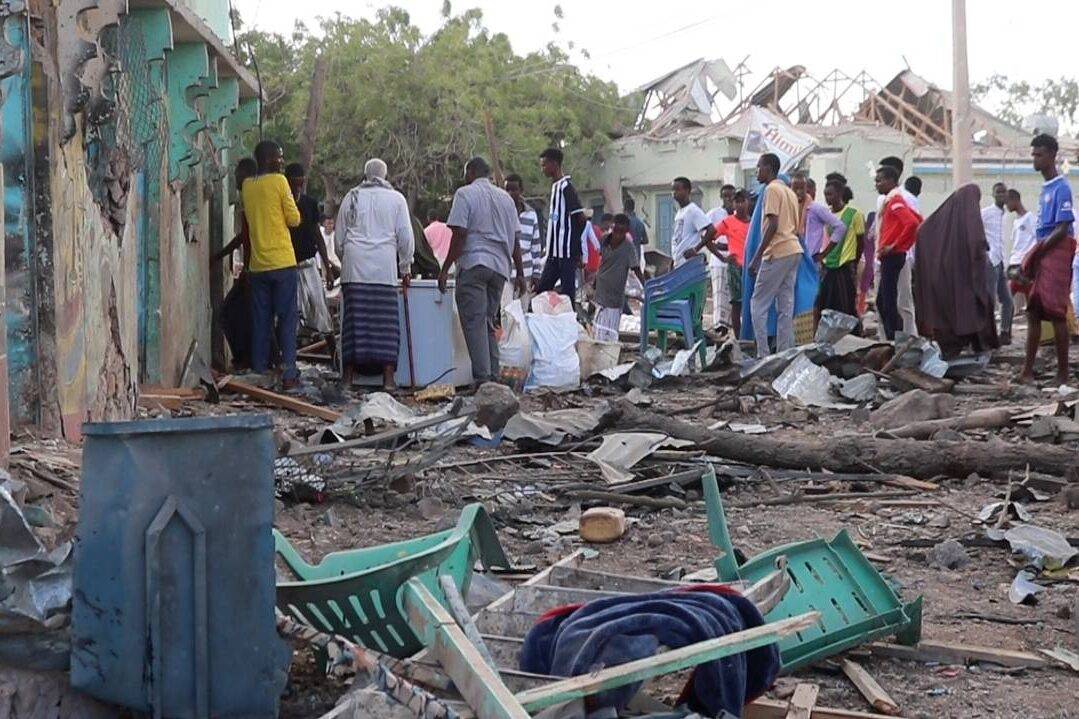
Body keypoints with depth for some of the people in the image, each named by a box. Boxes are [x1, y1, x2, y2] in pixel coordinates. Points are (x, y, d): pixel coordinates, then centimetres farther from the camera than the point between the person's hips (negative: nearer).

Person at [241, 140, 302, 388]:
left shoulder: (246, 186, 10)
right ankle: (288, 372, -4)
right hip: (282, 262, -5)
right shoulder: (279, 181, -7)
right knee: (287, 319, -1)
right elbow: (294, 219, -4)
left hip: (257, 264, 5)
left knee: (260, 320, 8)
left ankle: (259, 371, 7)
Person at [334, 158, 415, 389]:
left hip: (354, 267, 1)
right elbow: (406, 237, 5)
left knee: (354, 319, 2)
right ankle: (388, 378, -4)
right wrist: (405, 268, 14)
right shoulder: (396, 199, 8)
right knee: (386, 321, -1)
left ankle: (348, 376, 2)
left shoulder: (351, 197, 13)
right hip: (385, 268, -1)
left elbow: (338, 237, 16)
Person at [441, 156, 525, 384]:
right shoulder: (505, 197, 16)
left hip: (473, 265, -6)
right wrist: (520, 273, 17)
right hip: (500, 267, 6)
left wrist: (445, 269, -7)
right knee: (489, 324, 13)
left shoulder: (465, 194, -3)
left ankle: (482, 379, -15)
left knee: (474, 323, -7)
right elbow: (515, 240, 14)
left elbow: (459, 235, -10)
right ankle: (494, 377, 10)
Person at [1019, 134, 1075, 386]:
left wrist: (1037, 253, -13)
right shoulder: (1046, 188, 16)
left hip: (1056, 253, -9)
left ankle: (1062, 373, -2)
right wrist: (1032, 257, 11)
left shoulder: (1060, 188, -12)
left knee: (1056, 313, -7)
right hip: (1042, 254, 9)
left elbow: (1063, 229, -16)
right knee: (1033, 312, 9)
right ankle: (1028, 370, 13)